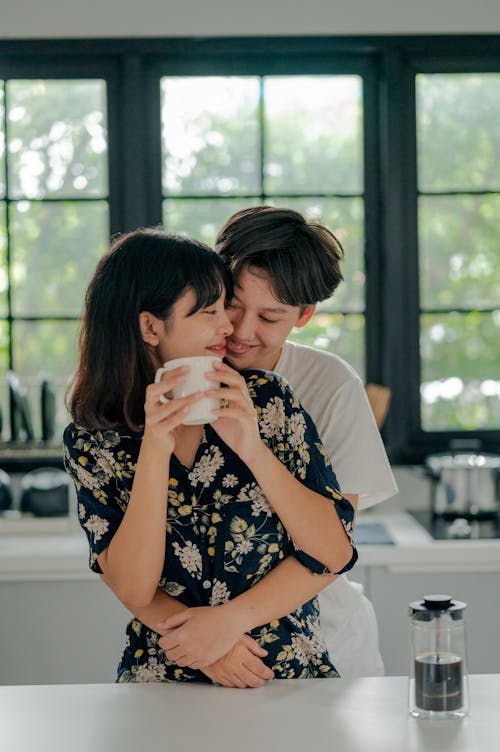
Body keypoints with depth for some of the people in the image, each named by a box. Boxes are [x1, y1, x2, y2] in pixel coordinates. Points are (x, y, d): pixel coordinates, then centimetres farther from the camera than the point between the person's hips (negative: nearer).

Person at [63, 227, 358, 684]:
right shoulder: (92, 443, -1)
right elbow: (134, 589, -10)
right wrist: (155, 449, -19)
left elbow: (334, 552, -5)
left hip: (294, 677, 0)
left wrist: (252, 448, -16)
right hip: (164, 678, 1)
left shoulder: (265, 399, -1)